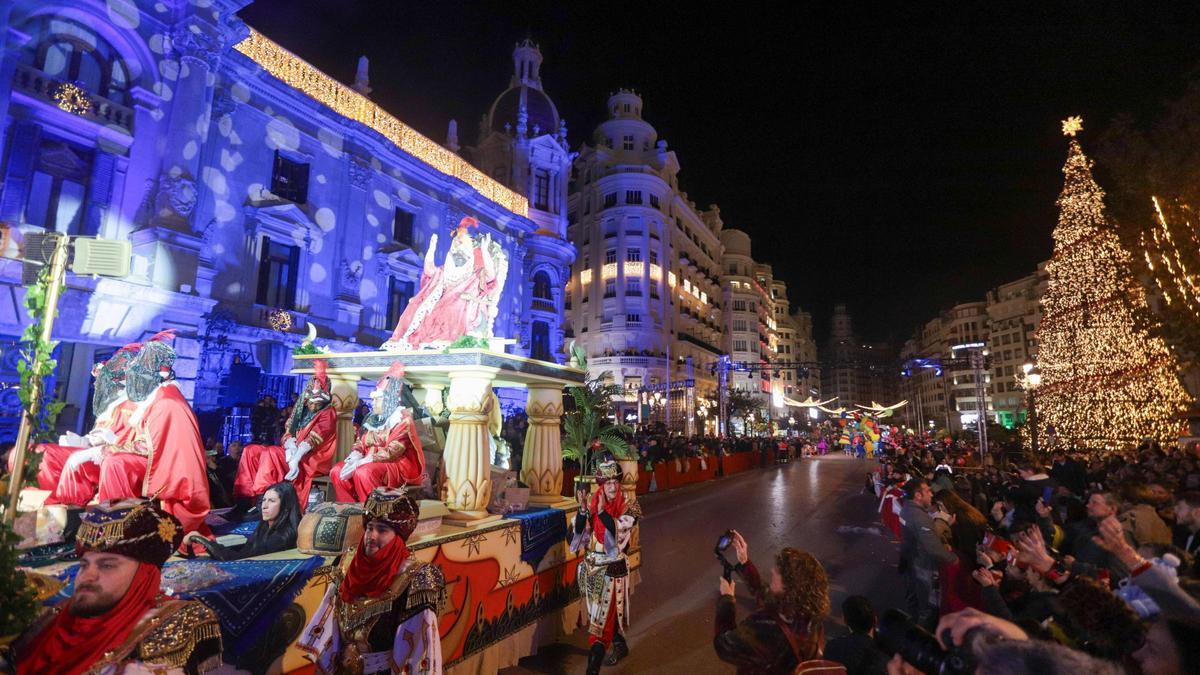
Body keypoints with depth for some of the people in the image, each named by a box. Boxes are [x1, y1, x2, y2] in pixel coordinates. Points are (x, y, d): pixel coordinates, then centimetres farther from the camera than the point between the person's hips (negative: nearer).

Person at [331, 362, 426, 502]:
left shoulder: (402, 419, -12)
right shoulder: (374, 418, 13)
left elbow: (391, 453, -21)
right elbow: (360, 443, 11)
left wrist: (359, 463, -24)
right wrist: (353, 458, -12)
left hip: (398, 466, -8)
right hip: (371, 463, 8)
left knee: (364, 473, -32)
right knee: (337, 471, -5)